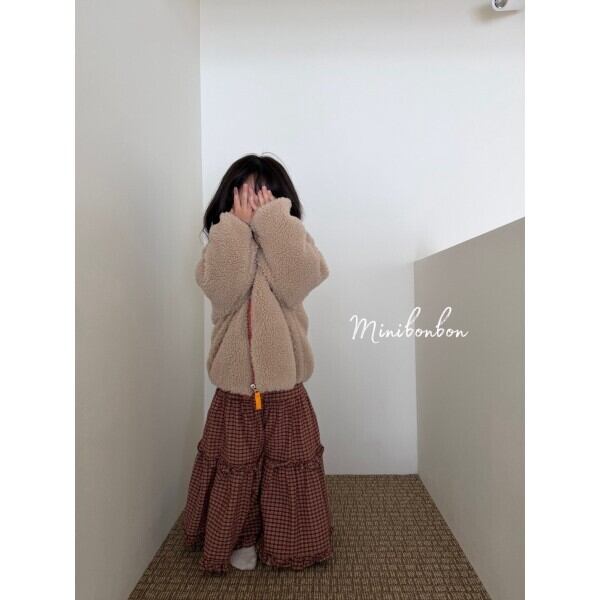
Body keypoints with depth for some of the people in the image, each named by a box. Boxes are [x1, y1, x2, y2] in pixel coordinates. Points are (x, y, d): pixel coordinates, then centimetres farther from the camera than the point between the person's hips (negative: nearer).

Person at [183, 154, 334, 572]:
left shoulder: (293, 243, 1)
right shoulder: (222, 247, 1)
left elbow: (294, 284, -21)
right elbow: (224, 291, -19)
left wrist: (272, 221, -17)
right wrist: (239, 227, -17)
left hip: (286, 393, 0)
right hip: (234, 392, 1)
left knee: (288, 470, 14)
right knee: (236, 471, 15)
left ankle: (290, 544, 39)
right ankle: (241, 539, 41)